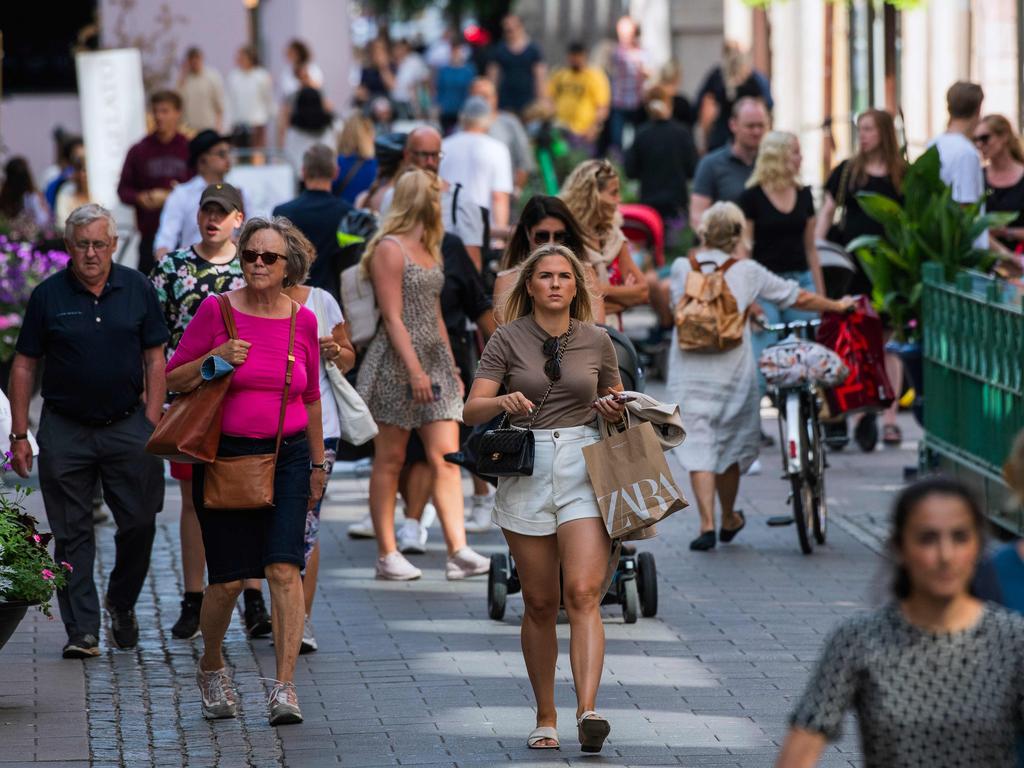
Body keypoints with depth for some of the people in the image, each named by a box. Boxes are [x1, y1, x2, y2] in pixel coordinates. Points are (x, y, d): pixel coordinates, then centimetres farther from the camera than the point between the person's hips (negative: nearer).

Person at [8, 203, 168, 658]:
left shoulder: (137, 290, 2)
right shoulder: (49, 296, -1)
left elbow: (155, 360, 5)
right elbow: (24, 366, 3)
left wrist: (152, 424, -2)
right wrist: (19, 434, -1)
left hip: (127, 427, 1)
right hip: (65, 429, -1)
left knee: (139, 523, 1)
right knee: (72, 534, 1)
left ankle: (121, 603, 26)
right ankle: (82, 631, 6)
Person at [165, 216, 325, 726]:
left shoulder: (303, 321, 5)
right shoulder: (216, 311, -2)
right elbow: (173, 380, 3)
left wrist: (318, 463, 20)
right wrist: (214, 359, -15)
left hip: (286, 457, 1)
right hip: (224, 455, -1)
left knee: (284, 568, -13)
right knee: (228, 579, 0)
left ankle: (284, 687, -13)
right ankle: (212, 668, 27)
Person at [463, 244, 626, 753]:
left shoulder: (597, 341, 7)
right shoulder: (508, 340, 3)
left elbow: (615, 408, 21)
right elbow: (472, 410, -5)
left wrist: (615, 411, -2)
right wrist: (504, 401, -25)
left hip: (583, 468, 0)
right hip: (525, 474, 0)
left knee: (583, 594, -15)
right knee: (539, 603, 6)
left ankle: (587, 711, -25)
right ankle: (545, 719, 15)